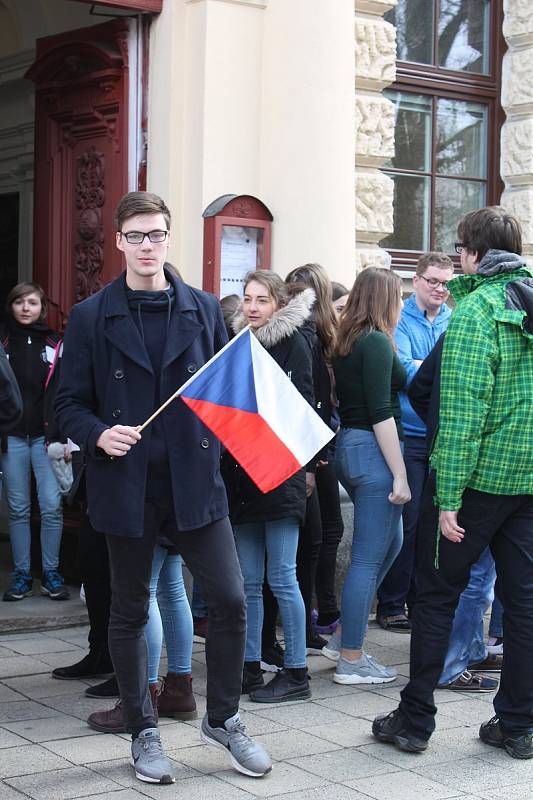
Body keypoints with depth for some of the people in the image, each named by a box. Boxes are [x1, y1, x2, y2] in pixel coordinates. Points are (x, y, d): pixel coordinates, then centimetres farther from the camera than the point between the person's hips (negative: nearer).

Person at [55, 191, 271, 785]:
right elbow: (70, 402, 2)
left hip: (193, 483, 1)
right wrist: (98, 434, -17)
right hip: (126, 486, -1)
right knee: (130, 612, 9)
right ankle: (142, 732, 25)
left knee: (229, 600, -3)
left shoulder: (203, 310, 7)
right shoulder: (91, 317, 2)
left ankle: (223, 719, 19)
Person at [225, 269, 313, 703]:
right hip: (242, 470, 6)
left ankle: (296, 673, 4)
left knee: (282, 577, -4)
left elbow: (303, 403, -9)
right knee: (249, 580, 9)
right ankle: (250, 667, 17)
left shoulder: (292, 341, -3)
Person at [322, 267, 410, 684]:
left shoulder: (348, 342, 14)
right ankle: (351, 660, 6)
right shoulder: (377, 342, -13)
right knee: (368, 557, -2)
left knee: (391, 543, 20)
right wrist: (400, 475, -16)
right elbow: (380, 413, -17)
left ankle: (343, 637, 23)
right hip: (372, 451, -10)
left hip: (349, 445, 10)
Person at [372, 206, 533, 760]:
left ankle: (415, 719, 12)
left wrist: (449, 495, -19)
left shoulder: (475, 311, -14)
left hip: (482, 475, -6)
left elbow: (462, 410, -20)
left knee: (437, 594, 6)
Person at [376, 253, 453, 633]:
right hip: (408, 435, -5)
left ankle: (421, 599, 23)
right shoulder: (399, 319, -5)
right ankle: (391, 606, 11)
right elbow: (401, 370, -17)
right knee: (405, 523, 0)